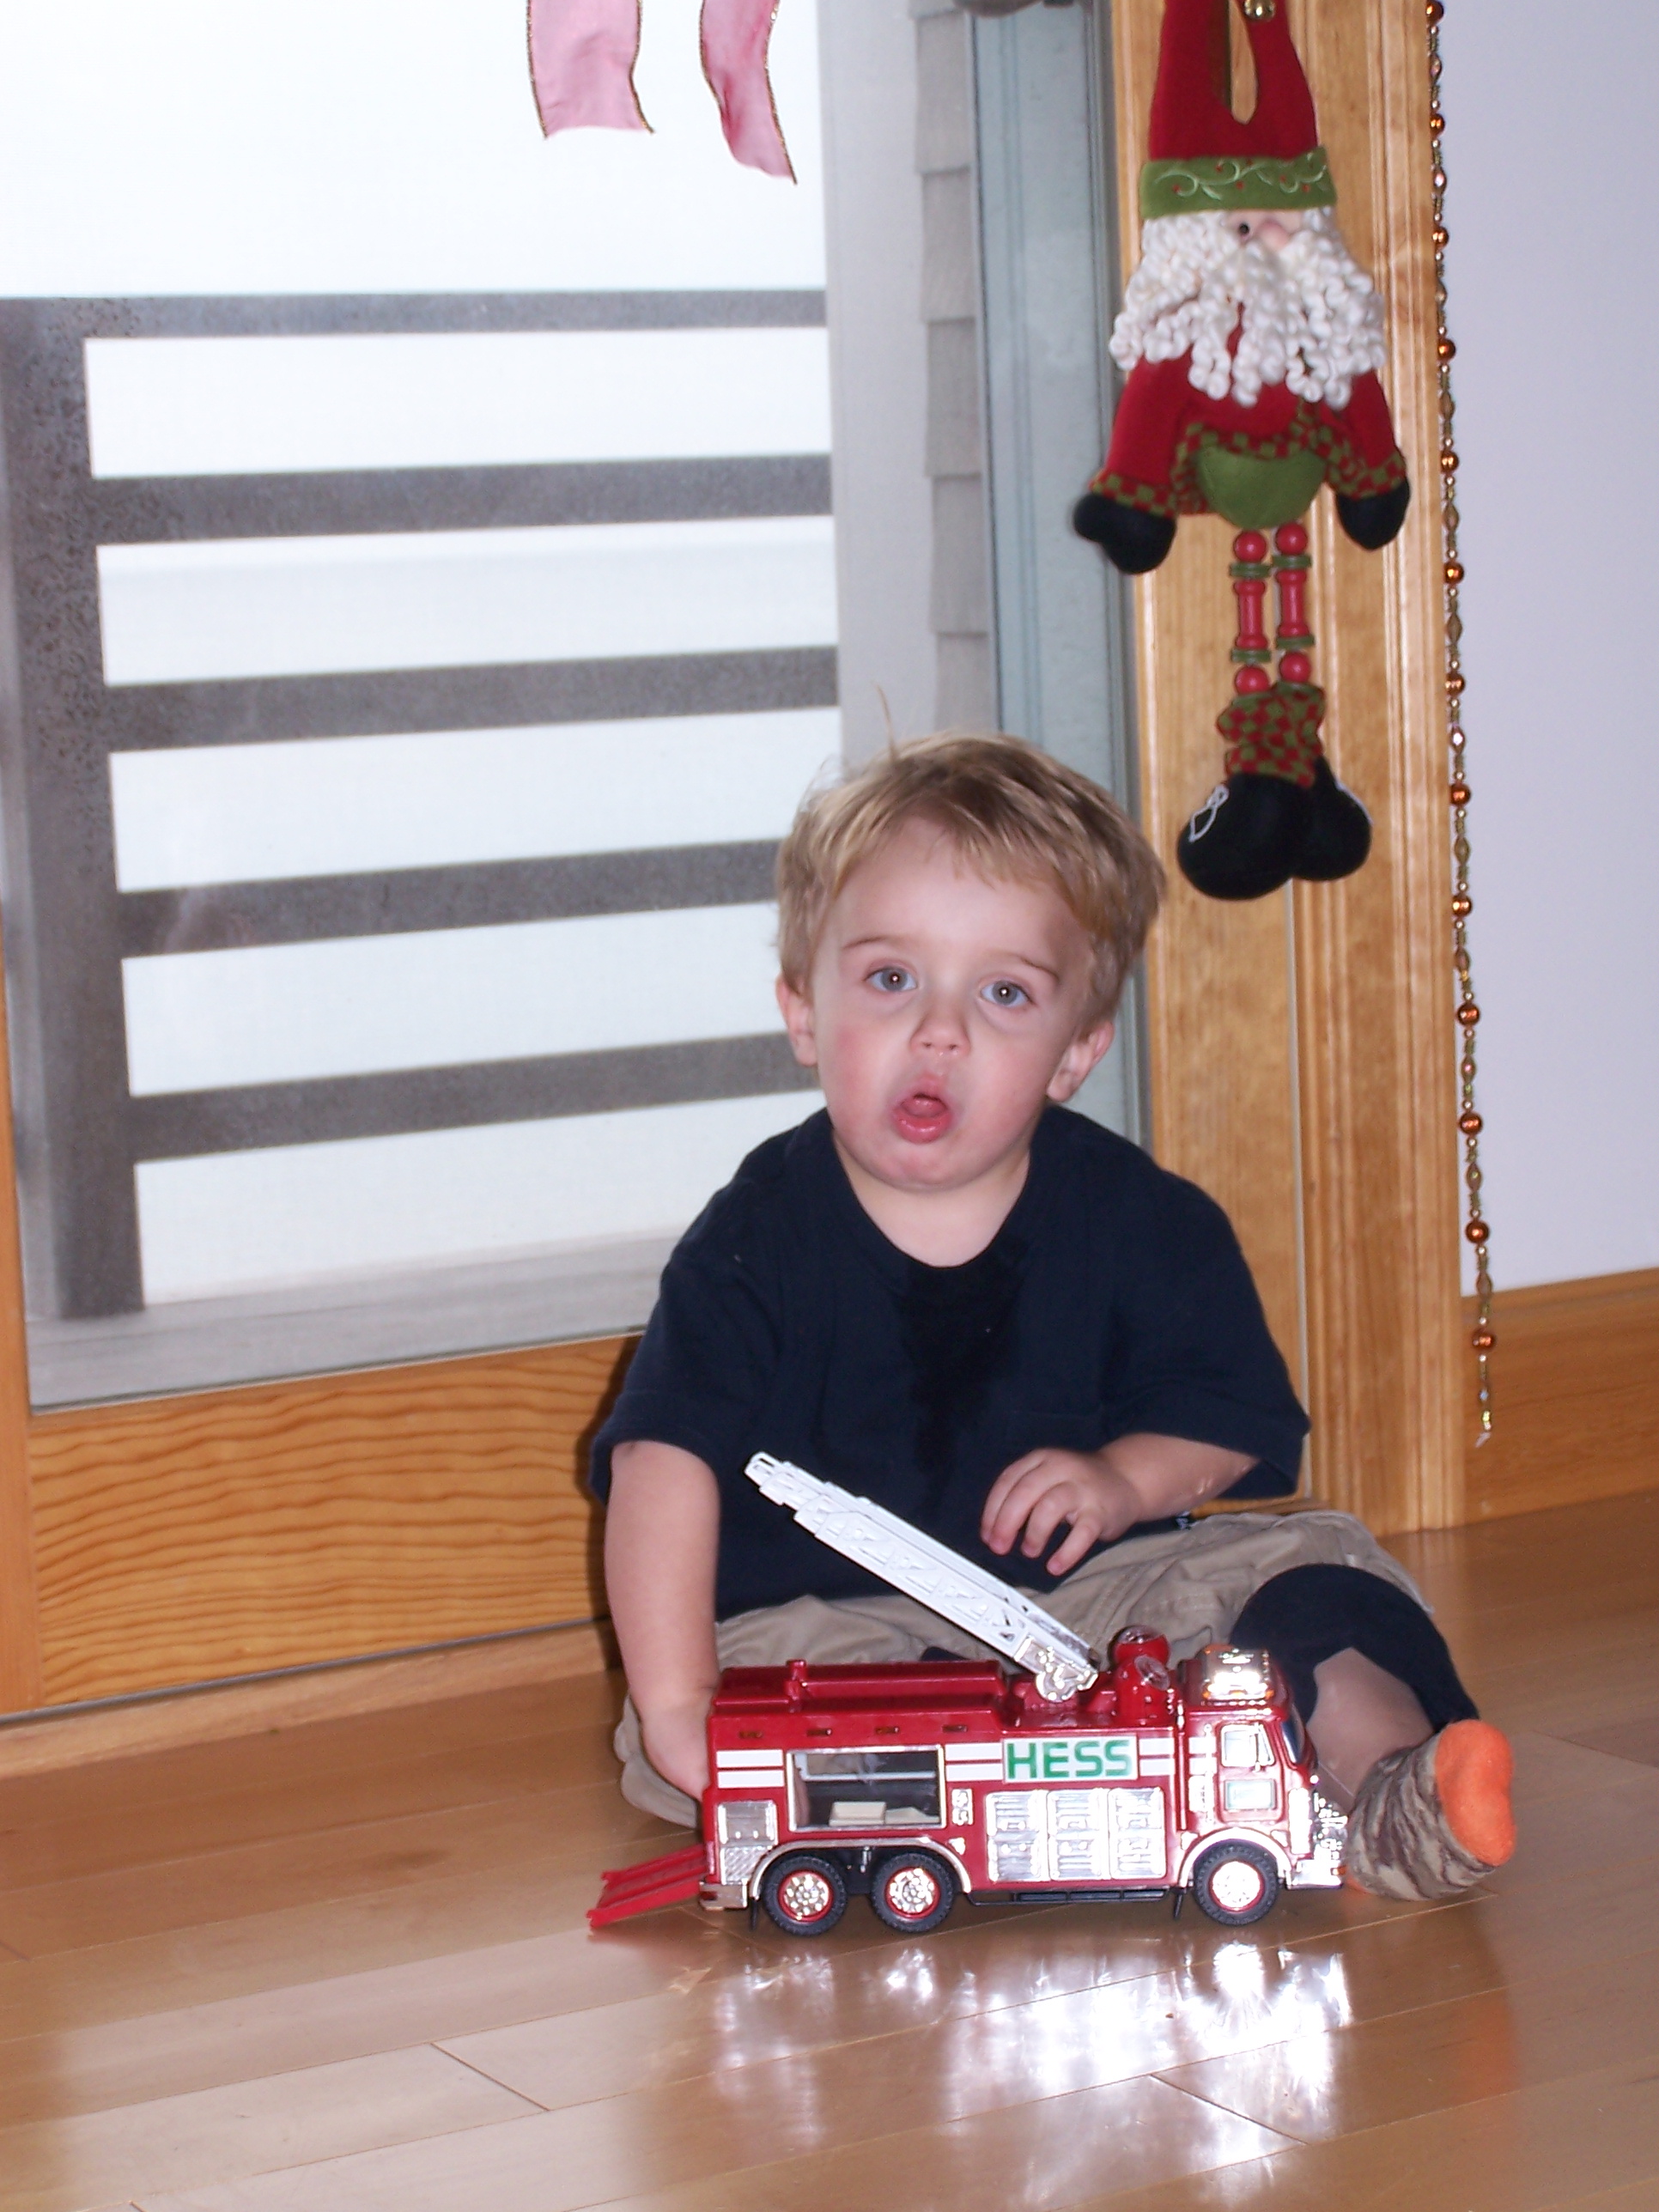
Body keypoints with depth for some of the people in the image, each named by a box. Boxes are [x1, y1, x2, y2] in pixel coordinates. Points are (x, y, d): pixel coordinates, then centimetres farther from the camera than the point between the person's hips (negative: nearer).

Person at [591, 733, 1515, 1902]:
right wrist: (676, 1705, -27)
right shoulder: (760, 1237, -8)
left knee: (1314, 1562, -14)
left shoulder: (1141, 1221, 0)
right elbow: (665, 1459, -17)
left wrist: (1128, 1478, -14)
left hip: (1092, 1592, 3)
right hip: (830, 1619, -2)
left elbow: (1241, 1418, 8)